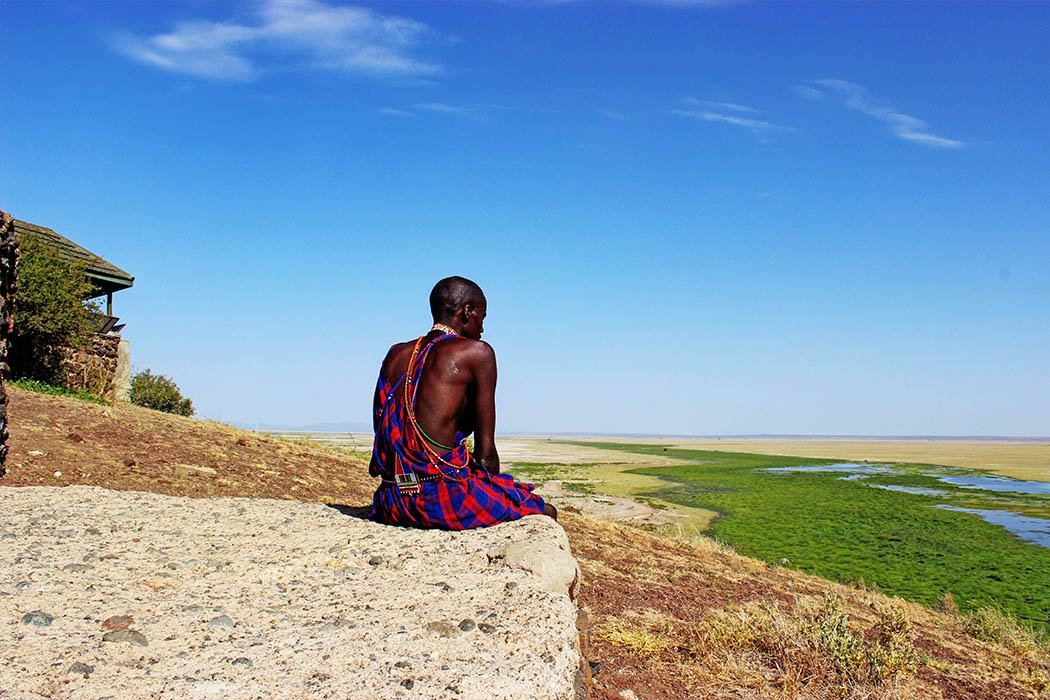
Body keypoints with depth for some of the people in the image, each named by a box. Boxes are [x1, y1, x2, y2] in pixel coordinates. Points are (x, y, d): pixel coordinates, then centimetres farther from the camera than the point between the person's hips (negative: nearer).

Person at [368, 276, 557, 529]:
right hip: (443, 497, -7)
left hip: (392, 505, 7)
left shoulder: (396, 354, 15)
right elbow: (485, 452, -5)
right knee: (546, 512, 13)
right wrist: (495, 484, 12)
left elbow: (383, 436, 16)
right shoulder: (477, 352, -3)